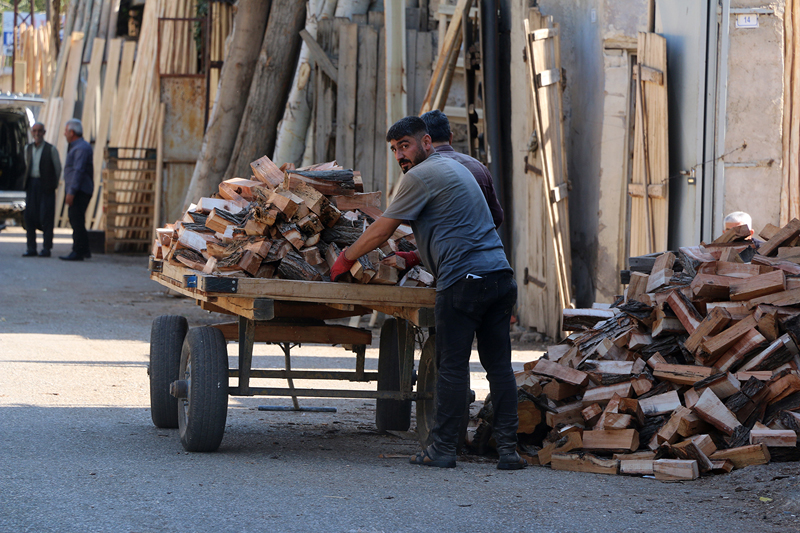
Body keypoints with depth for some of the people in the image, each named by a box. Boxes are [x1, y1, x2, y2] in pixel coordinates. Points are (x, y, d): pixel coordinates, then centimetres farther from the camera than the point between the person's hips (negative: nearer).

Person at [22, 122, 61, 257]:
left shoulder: (51, 149, -4)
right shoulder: (28, 148, 11)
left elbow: (58, 168, 4)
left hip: (46, 186, -5)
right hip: (32, 184, 5)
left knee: (46, 217, -6)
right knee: (30, 216, -1)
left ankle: (46, 248, -1)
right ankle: (31, 248, 4)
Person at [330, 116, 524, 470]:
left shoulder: (420, 176, -3)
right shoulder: (454, 168, 27)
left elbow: (382, 231, 0)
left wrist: (346, 258, 14)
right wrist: (414, 257, 28)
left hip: (465, 279, -8)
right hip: (500, 273, 8)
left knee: (452, 366, -3)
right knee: (499, 365, 5)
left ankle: (443, 450, 0)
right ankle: (508, 448, 1)